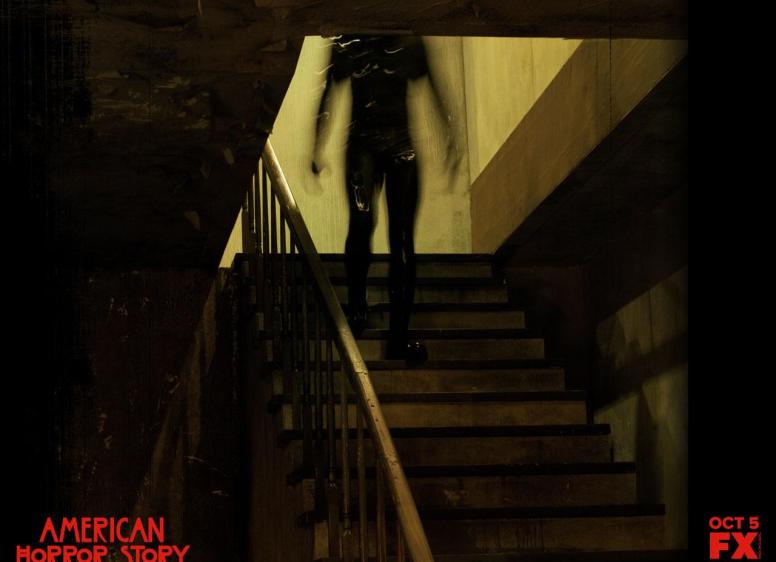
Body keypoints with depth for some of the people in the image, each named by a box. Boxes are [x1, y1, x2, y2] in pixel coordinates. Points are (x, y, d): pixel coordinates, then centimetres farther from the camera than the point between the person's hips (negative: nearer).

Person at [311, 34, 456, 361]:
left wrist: (449, 133, 1)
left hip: (401, 147, 1)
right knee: (361, 218, -28)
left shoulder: (409, 46, 5)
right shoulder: (346, 47, 4)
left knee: (402, 238, -2)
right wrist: (316, 147, 4)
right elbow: (328, 97, 8)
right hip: (363, 144, -1)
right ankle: (356, 305, -10)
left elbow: (433, 90, 10)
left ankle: (399, 336, 2)